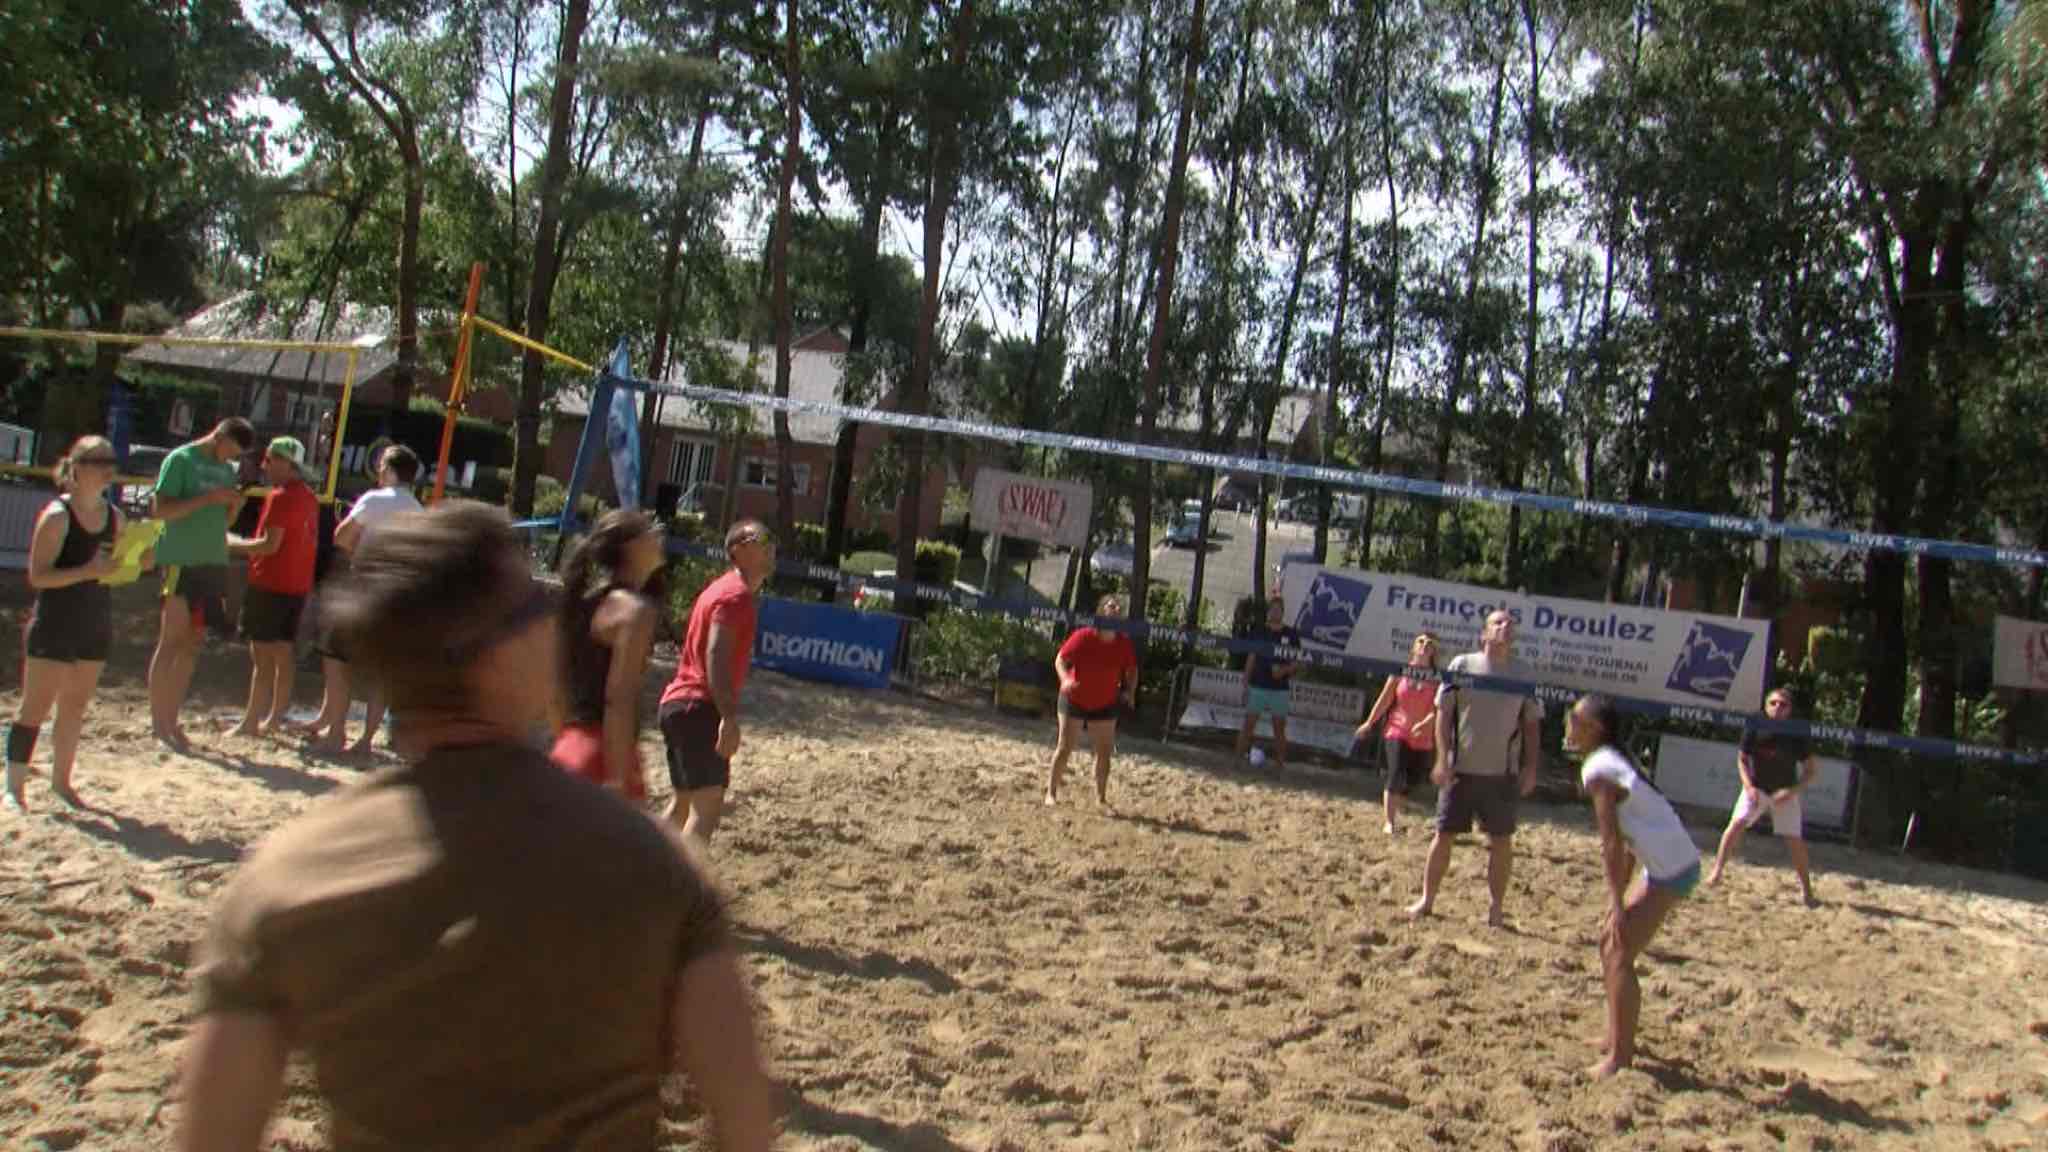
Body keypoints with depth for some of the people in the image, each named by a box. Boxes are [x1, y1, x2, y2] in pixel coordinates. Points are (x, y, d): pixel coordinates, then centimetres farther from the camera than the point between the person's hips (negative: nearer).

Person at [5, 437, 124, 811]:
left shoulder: (114, 516, 6)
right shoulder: (57, 516, -13)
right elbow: (37, 575, -17)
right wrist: (88, 571, -28)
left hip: (95, 625, 6)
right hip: (53, 625, -6)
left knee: (75, 707, 13)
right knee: (35, 707, -2)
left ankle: (60, 780, 24)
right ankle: (14, 787, 6)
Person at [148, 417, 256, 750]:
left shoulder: (228, 470, 15)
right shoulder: (181, 460, -6)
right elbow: (159, 509, -14)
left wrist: (235, 504, 0)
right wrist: (208, 498, -20)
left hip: (214, 563, 7)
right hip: (182, 561, -7)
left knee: (191, 645, 8)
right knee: (171, 642, -4)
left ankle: (171, 720, 14)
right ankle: (158, 722, 1)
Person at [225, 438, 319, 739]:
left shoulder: (280, 497, -15)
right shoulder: (309, 497, 14)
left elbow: (270, 545, -19)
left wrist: (235, 544, -5)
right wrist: (247, 544, 20)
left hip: (270, 584, -9)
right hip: (298, 586, 9)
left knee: (263, 655, -5)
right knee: (283, 652, 12)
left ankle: (251, 722, -3)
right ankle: (275, 717, 17)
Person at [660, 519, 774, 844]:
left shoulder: (723, 589, 21)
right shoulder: (737, 594, -11)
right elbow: (716, 656, -22)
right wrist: (729, 717, -29)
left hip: (679, 703, 10)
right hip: (699, 707, -10)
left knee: (685, 800, 18)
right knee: (708, 802, -16)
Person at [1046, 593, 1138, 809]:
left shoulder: (1124, 644, -7)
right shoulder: (1083, 637, -17)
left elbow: (1132, 669, 7)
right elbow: (1060, 659, -12)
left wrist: (1130, 691, -10)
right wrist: (1065, 679, -31)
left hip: (1105, 705, 3)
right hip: (1074, 700, -3)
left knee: (1105, 752, 6)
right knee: (1065, 748, 1)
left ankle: (1101, 798, 18)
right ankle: (1051, 792, 14)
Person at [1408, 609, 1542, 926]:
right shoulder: (1462, 665, 0)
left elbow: (1531, 724, 9)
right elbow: (1443, 713, 0)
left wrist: (1530, 768, 1)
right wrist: (1442, 759, -8)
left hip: (1501, 773, 2)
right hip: (1460, 769, -1)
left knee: (1501, 841, 4)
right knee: (1444, 835, 3)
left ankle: (1495, 908, 15)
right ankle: (1426, 900, 15)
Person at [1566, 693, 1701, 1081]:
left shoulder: (1597, 770, -14)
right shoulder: (1613, 761, 15)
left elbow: (1610, 842, -18)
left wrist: (1618, 904, -18)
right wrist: (1619, 895, 20)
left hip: (1670, 870, -10)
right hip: (1665, 865, 10)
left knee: (1618, 955, -7)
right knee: (1609, 941, 18)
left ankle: (1620, 1057, -2)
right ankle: (1617, 1040, 27)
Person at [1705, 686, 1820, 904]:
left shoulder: (1796, 735, -16)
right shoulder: (1754, 730, -13)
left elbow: (1812, 769, -8)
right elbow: (1742, 760, -1)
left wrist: (1793, 791, -20)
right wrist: (1749, 786, -15)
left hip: (1785, 793, 0)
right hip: (1756, 788, 0)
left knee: (1795, 841, -4)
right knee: (1737, 823, -20)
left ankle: (1806, 890, 13)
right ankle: (1717, 871, -13)